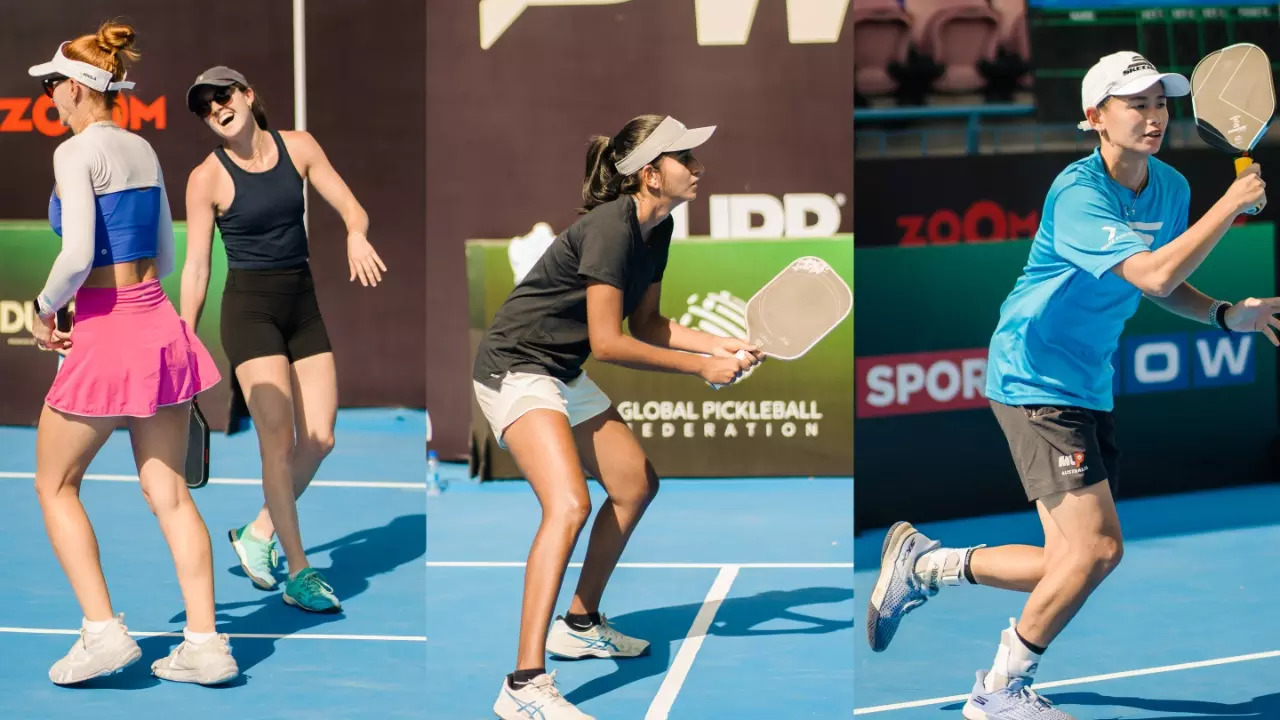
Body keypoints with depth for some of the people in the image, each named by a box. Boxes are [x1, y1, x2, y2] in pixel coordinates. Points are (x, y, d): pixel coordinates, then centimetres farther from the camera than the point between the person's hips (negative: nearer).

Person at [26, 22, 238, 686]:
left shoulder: (76, 153, -11)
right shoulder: (143, 150, 12)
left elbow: (77, 256, -21)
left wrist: (45, 309, -5)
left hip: (107, 335, -7)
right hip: (160, 323, 7)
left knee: (55, 486, 9)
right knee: (169, 494, 9)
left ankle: (103, 631, 1)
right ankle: (205, 643, 6)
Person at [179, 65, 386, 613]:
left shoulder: (298, 147, 2)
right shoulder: (207, 178, -7)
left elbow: (351, 206, 5)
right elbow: (195, 267, -5)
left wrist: (356, 235, -19)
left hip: (303, 303, 5)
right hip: (250, 306, -5)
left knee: (320, 439, 3)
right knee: (279, 436, -12)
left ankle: (259, 533, 23)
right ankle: (298, 574, -6)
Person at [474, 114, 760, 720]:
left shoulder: (657, 229, 4)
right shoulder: (611, 227, -24)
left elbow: (646, 324, 15)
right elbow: (607, 342, -24)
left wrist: (722, 345, 2)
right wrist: (700, 368, -18)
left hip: (566, 375, 11)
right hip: (516, 369, -11)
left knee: (636, 484, 20)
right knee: (569, 505, -27)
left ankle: (579, 624, 37)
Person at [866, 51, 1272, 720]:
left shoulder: (1171, 187, 5)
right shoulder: (1078, 194, -21)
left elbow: (1163, 286, 19)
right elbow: (1153, 274, -33)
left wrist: (1227, 314, 1)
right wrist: (1231, 204, -29)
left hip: (1089, 385, 9)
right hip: (1034, 380, -9)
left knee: (1073, 564, 7)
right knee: (1097, 546, -15)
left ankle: (920, 562, 26)